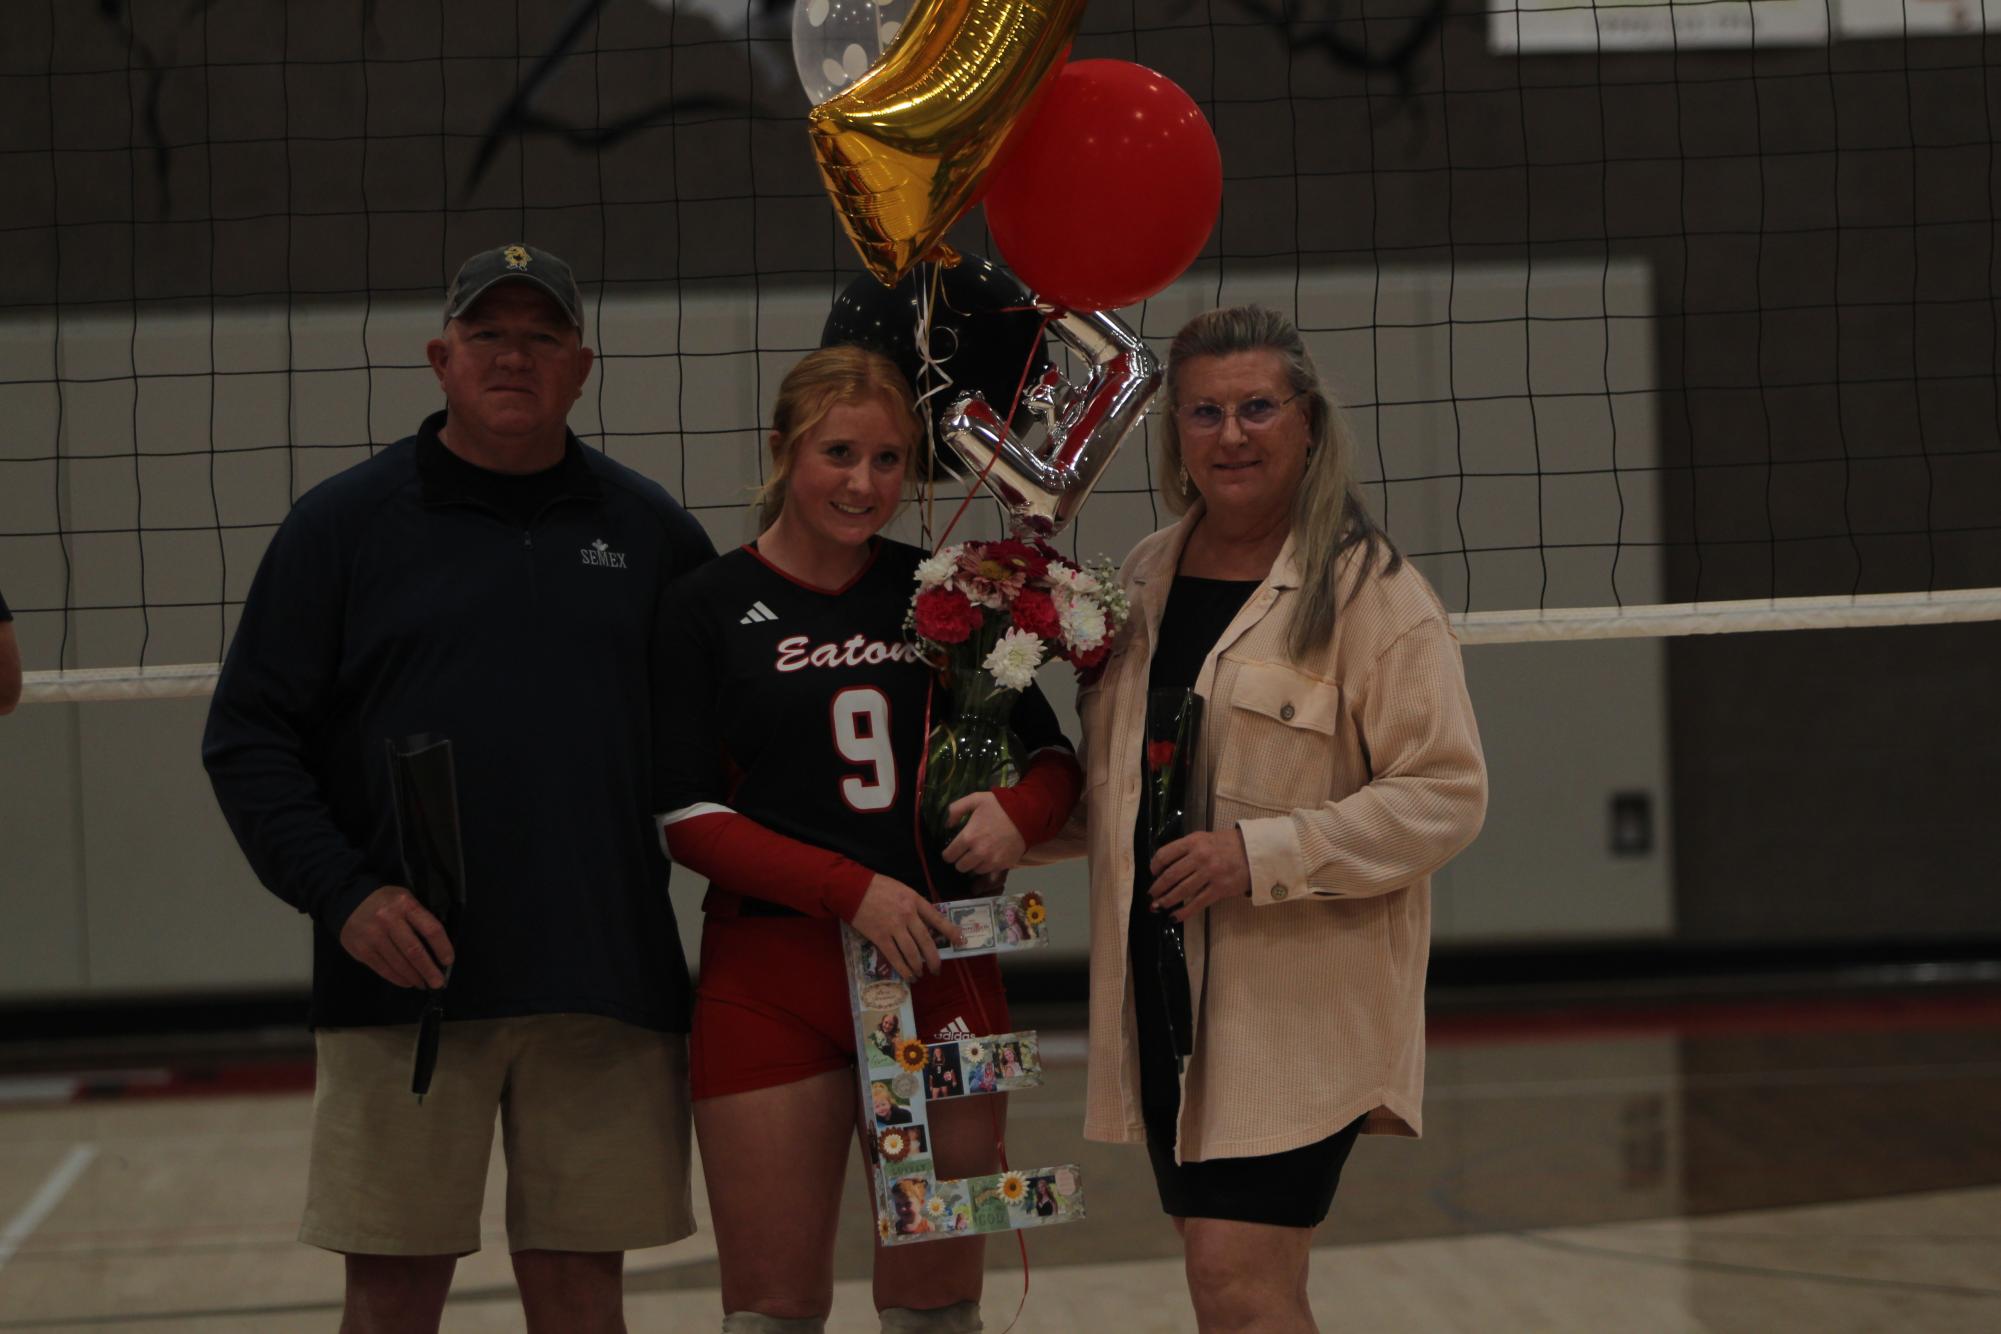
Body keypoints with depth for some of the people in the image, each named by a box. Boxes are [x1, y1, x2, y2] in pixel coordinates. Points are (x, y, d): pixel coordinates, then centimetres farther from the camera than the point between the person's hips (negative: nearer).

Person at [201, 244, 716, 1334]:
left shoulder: (650, 531, 11)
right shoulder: (342, 523, 5)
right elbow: (249, 739, 1)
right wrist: (342, 893, -11)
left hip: (606, 989, 2)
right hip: (403, 977, -1)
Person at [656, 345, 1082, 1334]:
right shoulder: (710, 608, -1)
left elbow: (1050, 753, 13)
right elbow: (689, 820, -6)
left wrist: (1020, 811, -10)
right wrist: (852, 891, -16)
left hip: (940, 968, 2)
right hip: (772, 977, -2)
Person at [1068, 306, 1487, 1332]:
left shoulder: (1368, 589, -9)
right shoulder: (1146, 578, 12)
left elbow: (1446, 794, -13)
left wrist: (1262, 853, -20)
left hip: (1300, 1006, -6)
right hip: (1162, 988, 7)